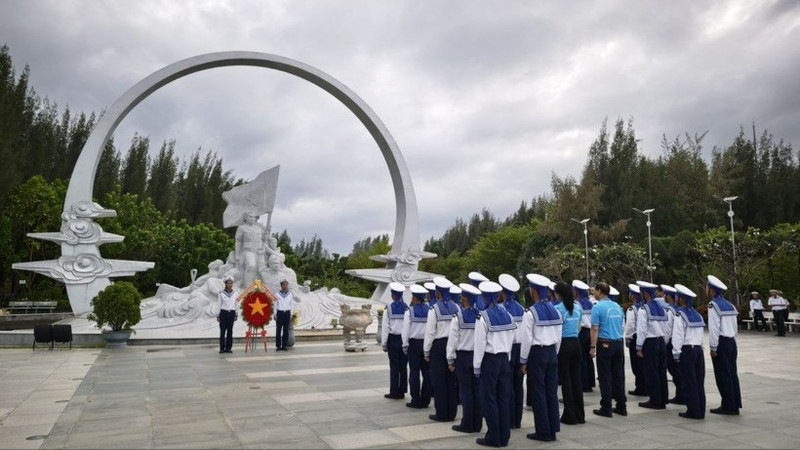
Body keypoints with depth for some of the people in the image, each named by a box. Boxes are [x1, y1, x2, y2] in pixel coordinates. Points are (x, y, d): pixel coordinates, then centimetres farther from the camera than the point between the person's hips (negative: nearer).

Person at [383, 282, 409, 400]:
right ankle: (402, 391, 14)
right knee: (403, 366, 9)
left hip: (393, 340, -2)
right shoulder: (407, 308, -2)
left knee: (394, 366, 3)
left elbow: (385, 327, -6)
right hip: (405, 340, 2)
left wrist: (384, 343, 0)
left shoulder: (389, 308, -6)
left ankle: (394, 392, 7)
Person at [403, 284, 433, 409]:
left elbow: (406, 330, -7)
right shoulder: (429, 310, 0)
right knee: (427, 372, 8)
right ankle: (425, 400, 12)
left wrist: (405, 345, 2)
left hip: (414, 343, -3)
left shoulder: (409, 311, -7)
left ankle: (416, 400, 4)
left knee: (414, 371, 3)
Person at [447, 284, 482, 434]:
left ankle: (467, 424, 9)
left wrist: (450, 360, 0)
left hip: (463, 356, -3)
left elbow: (453, 339, -9)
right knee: (477, 389, 9)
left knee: (465, 389, 5)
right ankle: (477, 424, 17)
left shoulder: (459, 315, -11)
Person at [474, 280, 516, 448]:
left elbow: (480, 344, -12)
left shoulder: (483, 317, -13)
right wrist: (506, 359, 15)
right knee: (504, 397, 10)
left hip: (489, 359, -6)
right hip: (504, 358, 6)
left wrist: (477, 366, -4)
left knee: (489, 399, 3)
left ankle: (493, 438, 9)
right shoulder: (507, 315, 5)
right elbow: (510, 340, 8)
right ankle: (504, 437, 17)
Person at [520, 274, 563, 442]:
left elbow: (527, 339, -13)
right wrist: (554, 353, 18)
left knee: (539, 392, 2)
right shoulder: (555, 311, 5)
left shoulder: (531, 313, -14)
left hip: (537, 354, -6)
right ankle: (553, 429, 17)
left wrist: (523, 360, -5)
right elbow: (558, 337, 8)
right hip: (552, 352, 6)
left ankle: (543, 431, 8)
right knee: (552, 390, 10)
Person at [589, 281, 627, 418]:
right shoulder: (618, 306, 10)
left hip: (605, 344, -6)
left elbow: (595, 329, -13)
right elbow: (621, 325, 15)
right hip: (619, 343, 6)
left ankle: (606, 408, 3)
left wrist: (593, 347, -9)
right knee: (619, 376, 11)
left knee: (605, 377, 0)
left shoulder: (598, 307, -10)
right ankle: (621, 406, 16)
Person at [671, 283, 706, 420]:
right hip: (698, 349, 7)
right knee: (699, 381, 10)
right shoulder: (697, 315, 13)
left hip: (687, 350, -7)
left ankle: (693, 411, 2)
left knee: (689, 382, -1)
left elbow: (678, 336, -14)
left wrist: (676, 354, -10)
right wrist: (700, 348, 14)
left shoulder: (680, 314, -9)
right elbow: (701, 334, 12)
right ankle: (701, 411, 15)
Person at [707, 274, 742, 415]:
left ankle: (728, 406, 4)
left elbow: (714, 328, -16)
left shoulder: (713, 304, -12)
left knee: (723, 376, -1)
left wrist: (713, 347, -13)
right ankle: (735, 405, 18)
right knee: (732, 373, 12)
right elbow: (734, 326, 15)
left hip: (721, 342, -8)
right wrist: (734, 343, 19)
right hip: (731, 341, 8)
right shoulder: (729, 305, 13)